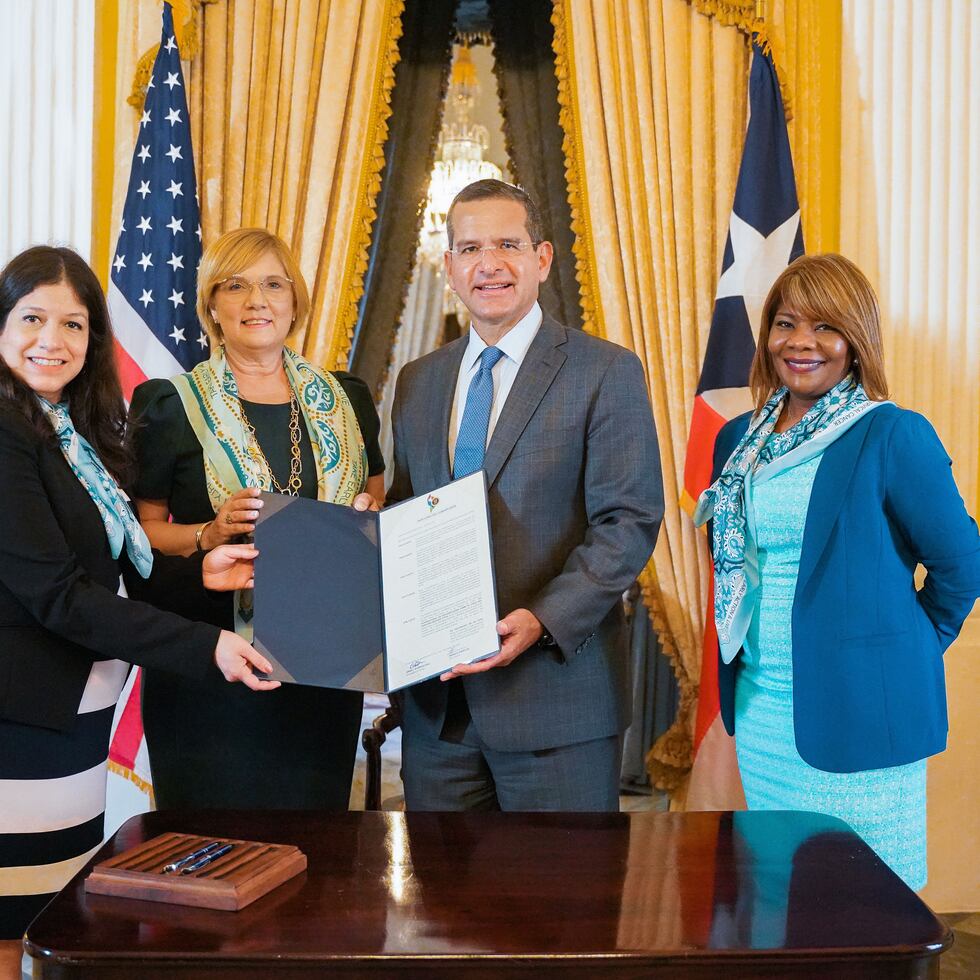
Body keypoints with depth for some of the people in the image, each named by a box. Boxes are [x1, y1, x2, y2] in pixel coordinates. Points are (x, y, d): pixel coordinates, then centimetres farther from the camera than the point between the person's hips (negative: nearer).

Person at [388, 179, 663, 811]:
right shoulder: (419, 381, 13)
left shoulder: (607, 372, -4)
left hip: (555, 687, -4)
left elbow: (630, 522, -10)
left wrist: (543, 622, -21)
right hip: (436, 699, 5)